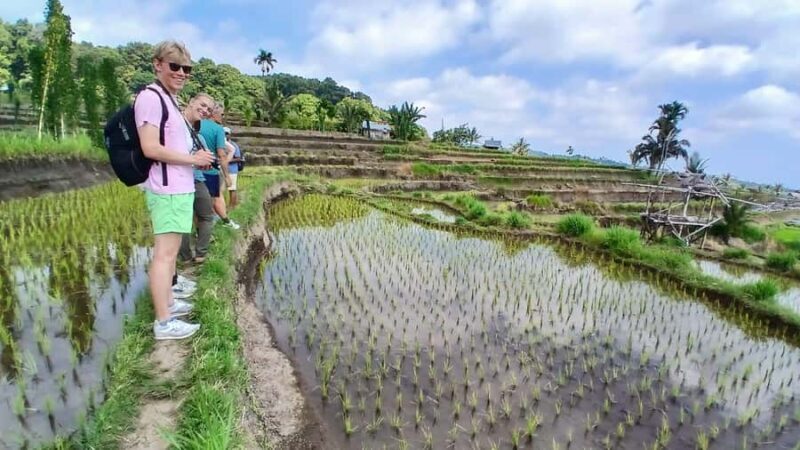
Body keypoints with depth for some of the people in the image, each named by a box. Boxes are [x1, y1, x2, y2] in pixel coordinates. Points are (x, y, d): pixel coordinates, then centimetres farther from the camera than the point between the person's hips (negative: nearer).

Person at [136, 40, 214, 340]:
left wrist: (196, 160, 9)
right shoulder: (151, 97, -11)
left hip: (179, 188, 11)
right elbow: (151, 148, -20)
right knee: (165, 254, -8)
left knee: (171, 251, 18)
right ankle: (164, 323, -2)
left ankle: (167, 303, 31)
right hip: (168, 190, -11)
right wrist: (192, 159, -12)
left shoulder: (169, 100, 19)